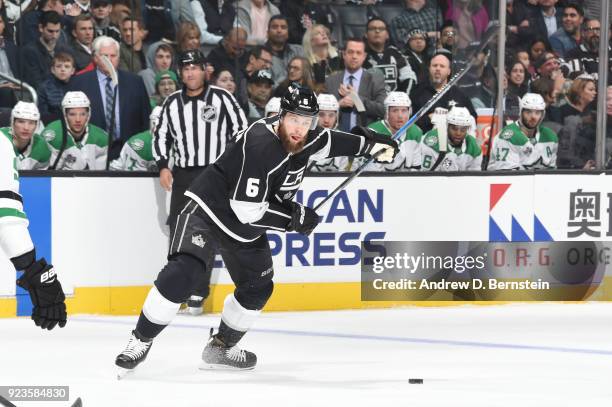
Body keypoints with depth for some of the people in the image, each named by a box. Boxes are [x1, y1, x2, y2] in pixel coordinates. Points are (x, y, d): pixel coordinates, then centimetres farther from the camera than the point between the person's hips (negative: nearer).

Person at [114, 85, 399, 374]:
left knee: (258, 288, 14)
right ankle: (141, 341, -17)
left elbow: (325, 142, 20)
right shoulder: (260, 147, -32)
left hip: (247, 231, 9)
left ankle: (221, 347, 33)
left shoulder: (303, 137, -7)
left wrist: (369, 144, 13)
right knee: (181, 271, -25)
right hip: (208, 212, -9)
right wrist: (293, 218, -21)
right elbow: (247, 210, -31)